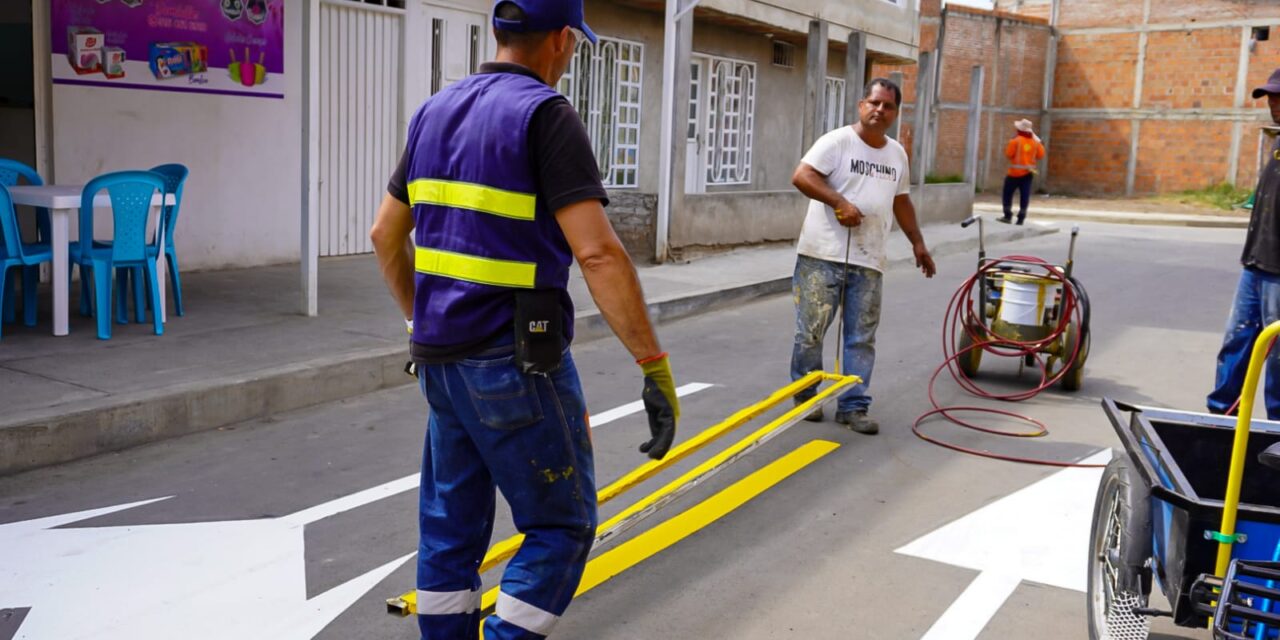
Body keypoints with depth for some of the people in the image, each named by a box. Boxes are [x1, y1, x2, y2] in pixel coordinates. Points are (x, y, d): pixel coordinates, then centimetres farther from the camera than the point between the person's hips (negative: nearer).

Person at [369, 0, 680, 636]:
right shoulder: (544, 114, -13)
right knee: (561, 525, 7)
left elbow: (385, 235, 17)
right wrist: (656, 366, -18)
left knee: (450, 525, 17)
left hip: (444, 358, 8)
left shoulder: (435, 111, 10)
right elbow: (598, 254, -22)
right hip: (517, 363, -7)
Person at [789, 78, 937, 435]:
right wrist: (840, 203, -23)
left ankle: (853, 406, 13)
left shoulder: (897, 153, 15)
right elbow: (801, 177, -16)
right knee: (811, 331, 3)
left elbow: (901, 201, 26)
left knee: (862, 338, 6)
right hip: (823, 256, -5)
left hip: (868, 261, 5)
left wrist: (917, 243, 26)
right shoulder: (837, 142, -6)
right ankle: (804, 395, 20)